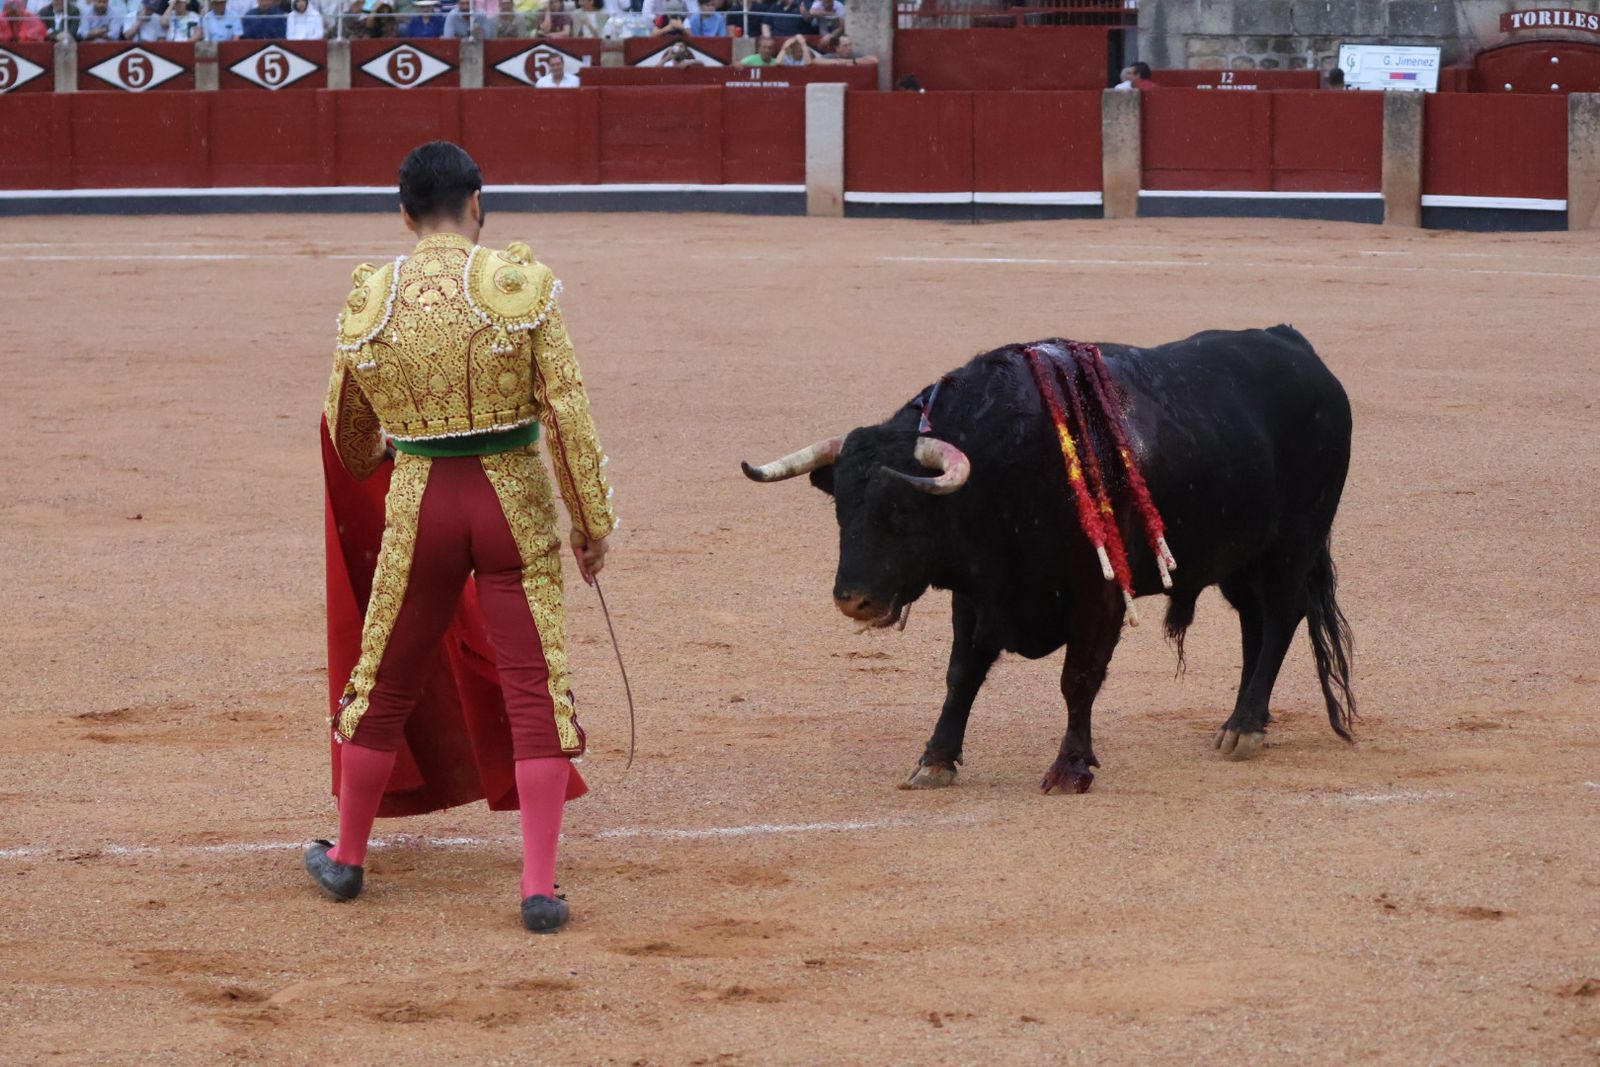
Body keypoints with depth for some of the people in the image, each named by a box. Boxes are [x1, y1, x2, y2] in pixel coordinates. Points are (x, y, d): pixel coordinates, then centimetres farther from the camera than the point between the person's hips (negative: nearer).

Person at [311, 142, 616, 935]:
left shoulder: (369, 299, 0)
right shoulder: (520, 283, -8)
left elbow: (348, 432, 14)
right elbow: (567, 411, -10)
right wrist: (592, 522, -1)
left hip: (419, 505, 2)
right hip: (517, 501, -2)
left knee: (385, 683, 18)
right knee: (537, 691, 3)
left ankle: (347, 857, 32)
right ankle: (540, 888, -1)